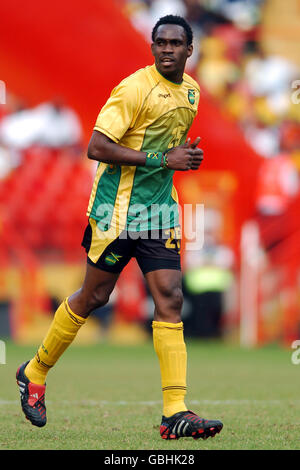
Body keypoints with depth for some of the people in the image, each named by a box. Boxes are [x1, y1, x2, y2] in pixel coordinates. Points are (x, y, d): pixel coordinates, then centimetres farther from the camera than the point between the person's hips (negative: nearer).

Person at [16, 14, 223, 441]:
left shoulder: (190, 90, 11)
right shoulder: (136, 88, -14)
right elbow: (96, 148, -19)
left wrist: (185, 155, 6)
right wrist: (161, 159, -20)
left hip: (160, 212, 6)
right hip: (118, 210, -6)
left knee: (170, 299, -5)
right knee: (94, 297, 3)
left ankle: (175, 412, -9)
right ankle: (35, 373, 25)